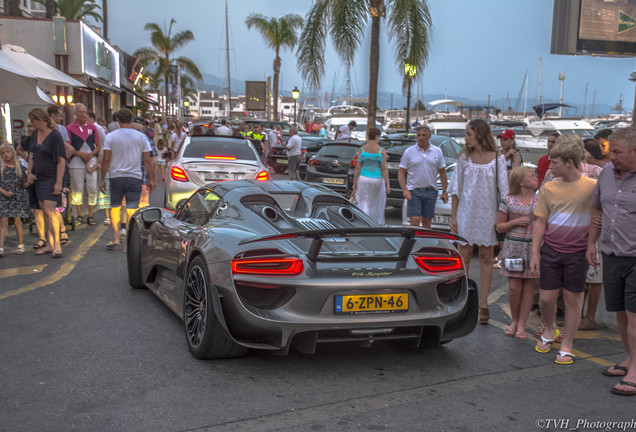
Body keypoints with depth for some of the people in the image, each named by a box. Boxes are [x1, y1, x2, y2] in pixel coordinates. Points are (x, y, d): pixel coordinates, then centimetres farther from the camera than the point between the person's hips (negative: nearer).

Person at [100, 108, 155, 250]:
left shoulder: (110, 137, -1)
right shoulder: (141, 137, 1)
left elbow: (106, 160, -3)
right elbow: (147, 161, 1)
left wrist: (102, 179, 4)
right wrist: (151, 179, 8)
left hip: (116, 176, 0)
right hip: (134, 177, 0)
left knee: (115, 207, 15)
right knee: (132, 209, 1)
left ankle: (115, 238, 13)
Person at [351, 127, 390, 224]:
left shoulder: (362, 149, -1)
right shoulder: (382, 151, -5)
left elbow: (357, 168, -2)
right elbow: (384, 169, -9)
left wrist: (354, 185, 1)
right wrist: (388, 185, -7)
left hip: (363, 180, 0)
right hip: (377, 180, 0)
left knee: (363, 205, 0)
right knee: (376, 206, 16)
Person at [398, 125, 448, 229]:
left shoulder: (437, 151, 7)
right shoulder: (409, 152, 1)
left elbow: (442, 172, 11)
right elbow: (401, 172, 0)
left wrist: (444, 191, 5)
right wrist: (404, 190, -12)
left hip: (430, 192, 2)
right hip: (414, 191, -2)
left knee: (427, 222, 6)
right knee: (414, 221, -11)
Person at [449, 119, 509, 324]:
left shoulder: (497, 159, -3)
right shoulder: (464, 157, 2)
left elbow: (503, 190, -1)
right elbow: (456, 189, 4)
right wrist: (453, 217, 0)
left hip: (488, 214, -1)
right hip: (466, 212, 1)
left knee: (486, 259, 5)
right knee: (464, 257, 4)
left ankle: (483, 305, 14)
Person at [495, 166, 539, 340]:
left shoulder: (539, 201, 6)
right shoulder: (508, 201, 0)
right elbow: (499, 226, 2)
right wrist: (515, 222, -12)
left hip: (533, 247, 2)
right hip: (513, 247, -2)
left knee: (529, 287, 3)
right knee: (514, 287, -2)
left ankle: (521, 325, 11)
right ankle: (514, 321, 20)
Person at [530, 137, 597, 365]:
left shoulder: (592, 187, -8)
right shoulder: (548, 188, 1)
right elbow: (541, 222, 5)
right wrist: (535, 252, 2)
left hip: (577, 253, -2)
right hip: (551, 250, 2)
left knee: (573, 299, 7)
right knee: (546, 298, 6)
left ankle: (566, 345, 20)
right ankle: (550, 330, 35)